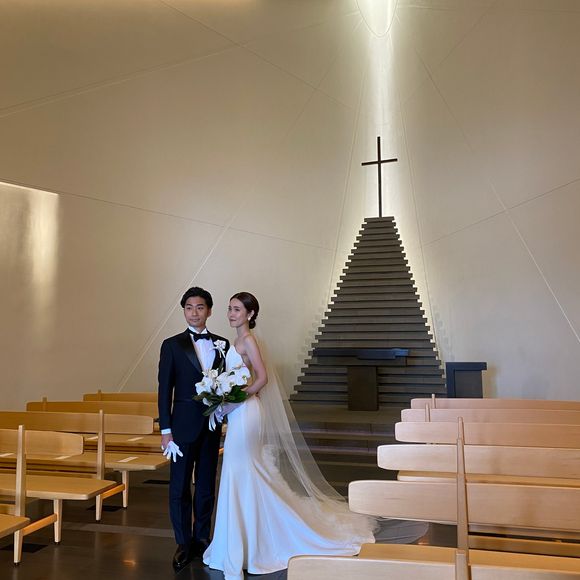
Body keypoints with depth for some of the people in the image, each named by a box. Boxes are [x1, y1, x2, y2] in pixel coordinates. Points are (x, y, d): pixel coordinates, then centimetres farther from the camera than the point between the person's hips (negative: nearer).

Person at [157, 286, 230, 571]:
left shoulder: (222, 344, 6)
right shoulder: (172, 345, -3)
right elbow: (165, 390, -4)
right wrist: (165, 430, -8)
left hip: (212, 425, 3)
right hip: (184, 425, -3)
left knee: (206, 486, 13)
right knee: (180, 488, 5)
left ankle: (201, 539, 28)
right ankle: (184, 544, 20)